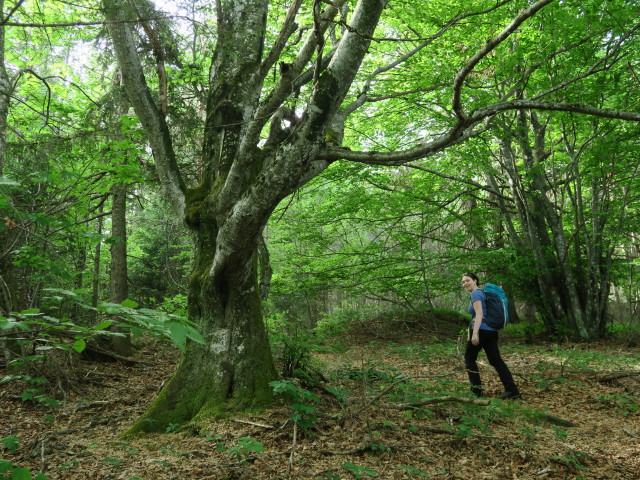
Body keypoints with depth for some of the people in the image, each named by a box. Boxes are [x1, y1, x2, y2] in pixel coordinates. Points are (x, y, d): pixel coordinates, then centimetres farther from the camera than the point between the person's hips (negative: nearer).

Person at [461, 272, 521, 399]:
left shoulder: (475, 293, -9)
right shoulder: (482, 292, 19)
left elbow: (479, 314, -20)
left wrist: (475, 333, -27)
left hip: (481, 330, -9)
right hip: (491, 331, 9)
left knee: (469, 357, 7)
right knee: (496, 360, 5)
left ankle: (476, 388, 8)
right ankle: (512, 390, -1)